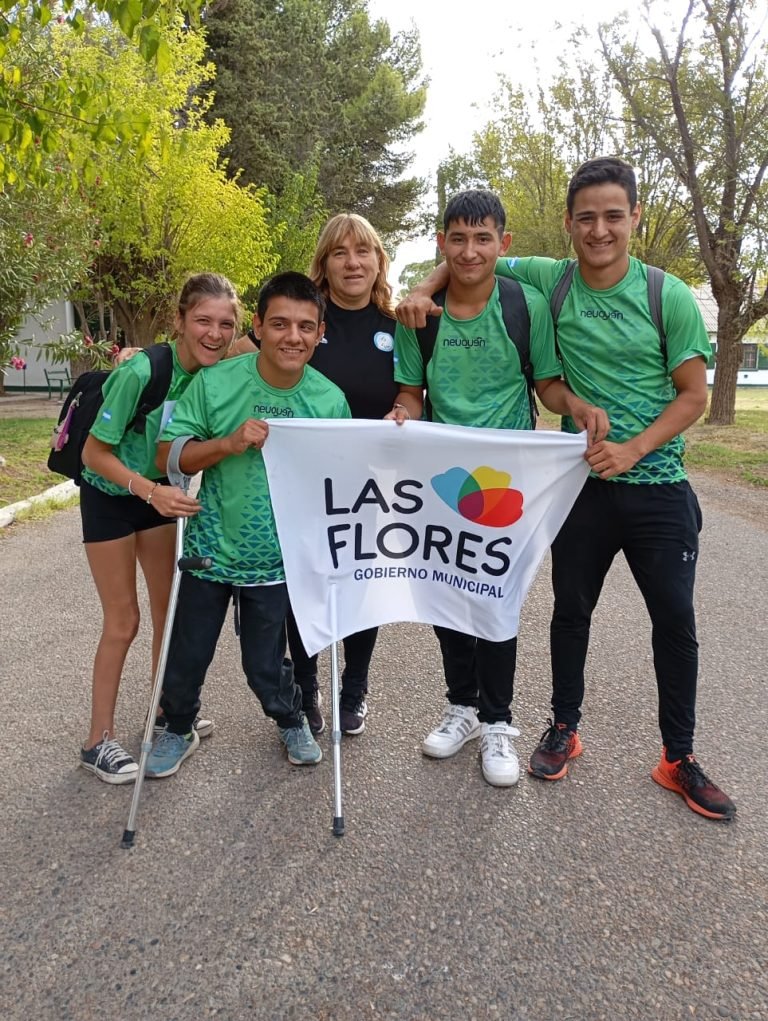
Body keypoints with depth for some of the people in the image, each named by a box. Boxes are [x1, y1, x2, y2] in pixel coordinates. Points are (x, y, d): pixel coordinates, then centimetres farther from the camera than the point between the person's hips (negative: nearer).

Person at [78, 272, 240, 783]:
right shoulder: (141, 373, -30)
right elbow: (95, 453, -23)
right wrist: (152, 491, -35)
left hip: (160, 491, 6)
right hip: (110, 495, -5)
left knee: (172, 606, 11)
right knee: (123, 621, -2)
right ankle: (100, 740, 14)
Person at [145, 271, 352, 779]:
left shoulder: (330, 400, -9)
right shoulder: (214, 383, -13)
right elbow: (168, 455, -9)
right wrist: (228, 443, -25)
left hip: (277, 561, 0)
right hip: (210, 551, 1)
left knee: (264, 665, 14)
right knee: (185, 659, 15)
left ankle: (292, 722, 46)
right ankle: (179, 729, 45)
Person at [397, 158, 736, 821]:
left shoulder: (669, 296, -6)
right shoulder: (548, 281, -3)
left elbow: (693, 395, -4)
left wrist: (633, 448, -18)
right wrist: (424, 290, -13)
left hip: (659, 487, -1)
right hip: (584, 483, 1)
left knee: (676, 618, 6)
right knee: (572, 609, 13)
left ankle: (680, 759, 24)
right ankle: (564, 729, 33)